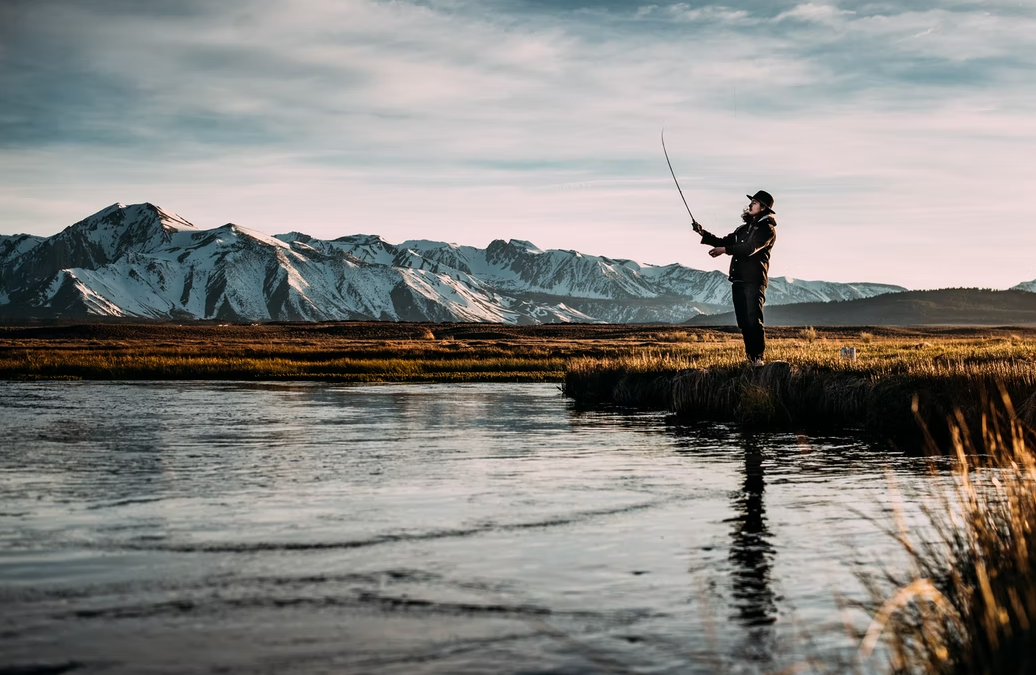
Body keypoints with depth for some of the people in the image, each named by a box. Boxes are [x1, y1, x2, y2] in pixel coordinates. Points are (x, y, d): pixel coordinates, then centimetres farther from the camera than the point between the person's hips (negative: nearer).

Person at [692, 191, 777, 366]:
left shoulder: (767, 229, -4)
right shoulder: (744, 229, 22)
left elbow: (750, 248, -19)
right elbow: (723, 241, 21)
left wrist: (725, 250, -25)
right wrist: (703, 233, 8)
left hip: (754, 281, -7)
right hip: (738, 280, 8)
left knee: (754, 320, -14)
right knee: (743, 322, 7)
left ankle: (757, 357, -13)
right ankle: (749, 355, 15)